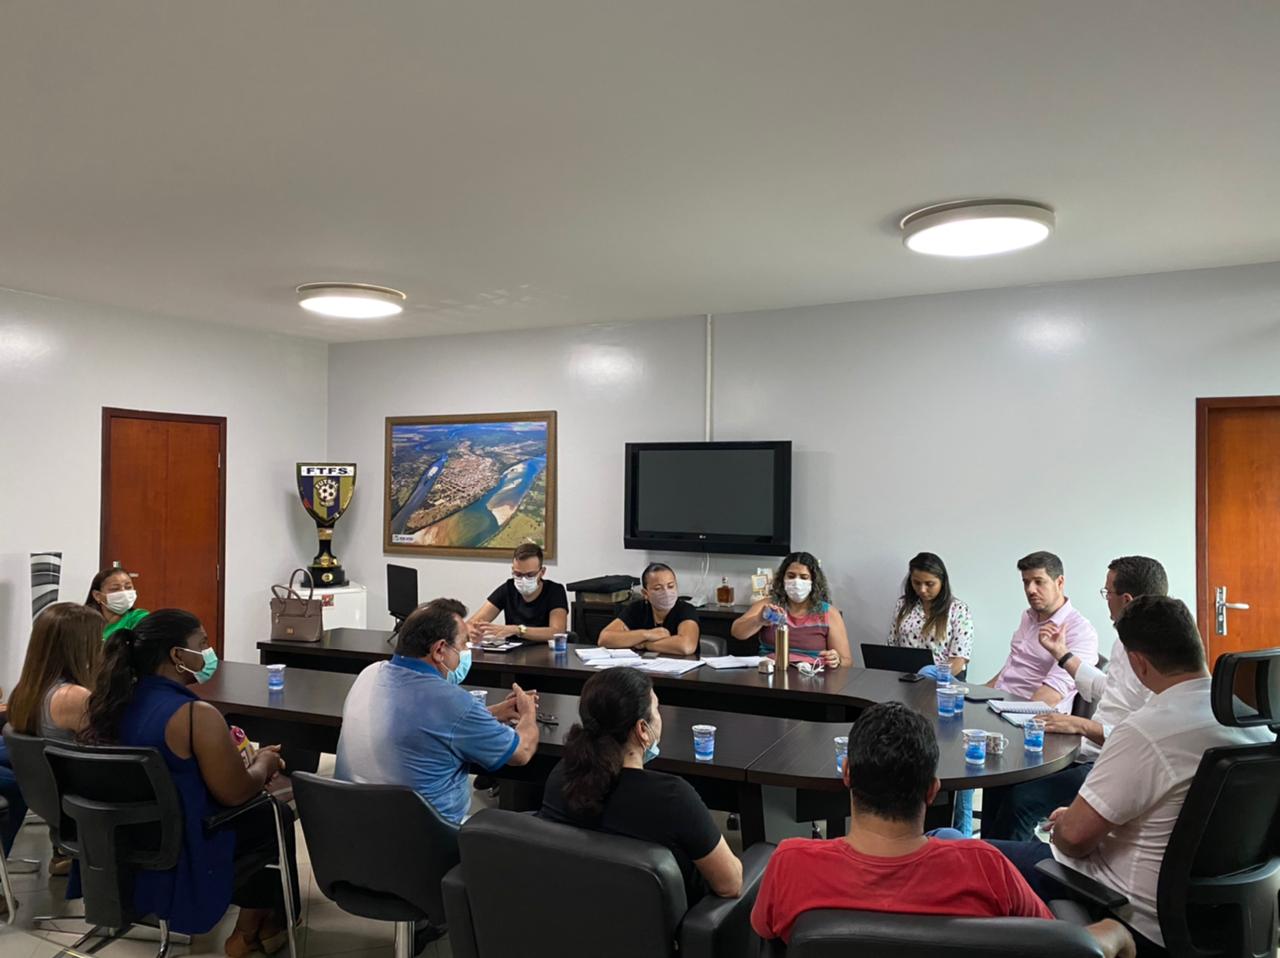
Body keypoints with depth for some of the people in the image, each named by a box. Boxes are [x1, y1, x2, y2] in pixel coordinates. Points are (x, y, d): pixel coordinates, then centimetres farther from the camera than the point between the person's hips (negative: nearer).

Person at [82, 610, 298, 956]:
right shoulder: (197, 715, -27)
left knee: (255, 811, 24)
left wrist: (237, 754, 16)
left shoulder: (118, 702, -2)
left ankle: (252, 923, 35)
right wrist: (264, 762, 2)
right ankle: (267, 923, 32)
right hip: (178, 859, -8)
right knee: (276, 816, 16)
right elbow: (235, 793, -18)